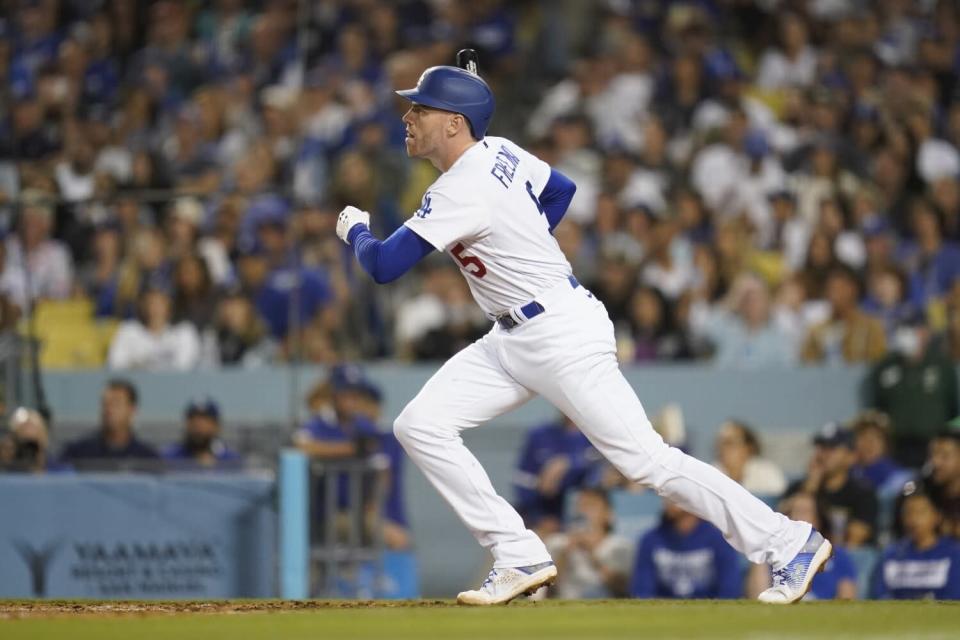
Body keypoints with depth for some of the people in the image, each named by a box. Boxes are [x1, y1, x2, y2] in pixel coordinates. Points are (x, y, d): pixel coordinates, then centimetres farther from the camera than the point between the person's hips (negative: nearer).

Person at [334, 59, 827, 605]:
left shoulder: (462, 191, -22)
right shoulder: (497, 151, 5)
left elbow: (384, 266, -22)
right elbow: (561, 190, 22)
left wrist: (356, 230, 0)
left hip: (563, 336, -10)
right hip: (513, 340, 10)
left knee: (646, 458, -8)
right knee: (420, 425, -1)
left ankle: (789, 544, 1)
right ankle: (521, 558, 0)